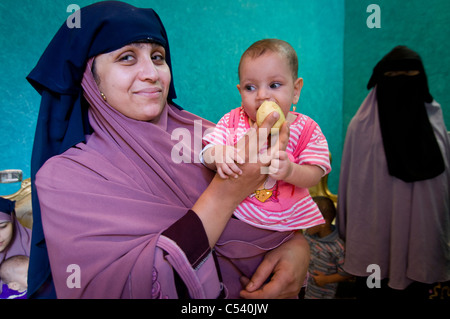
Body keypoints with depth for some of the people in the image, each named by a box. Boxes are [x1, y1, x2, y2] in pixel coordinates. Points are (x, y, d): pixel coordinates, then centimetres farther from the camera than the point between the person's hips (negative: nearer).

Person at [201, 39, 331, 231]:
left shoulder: (305, 129, -8)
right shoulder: (232, 121, -3)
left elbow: (314, 175, -14)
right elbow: (206, 155, -5)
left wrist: (290, 171, -36)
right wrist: (217, 155, -29)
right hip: (237, 213, 1)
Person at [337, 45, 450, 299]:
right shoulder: (363, 126, -5)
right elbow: (352, 184, -5)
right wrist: (346, 232, -3)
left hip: (420, 230, 3)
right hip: (373, 233, -2)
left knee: (416, 286, 12)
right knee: (372, 287, 9)